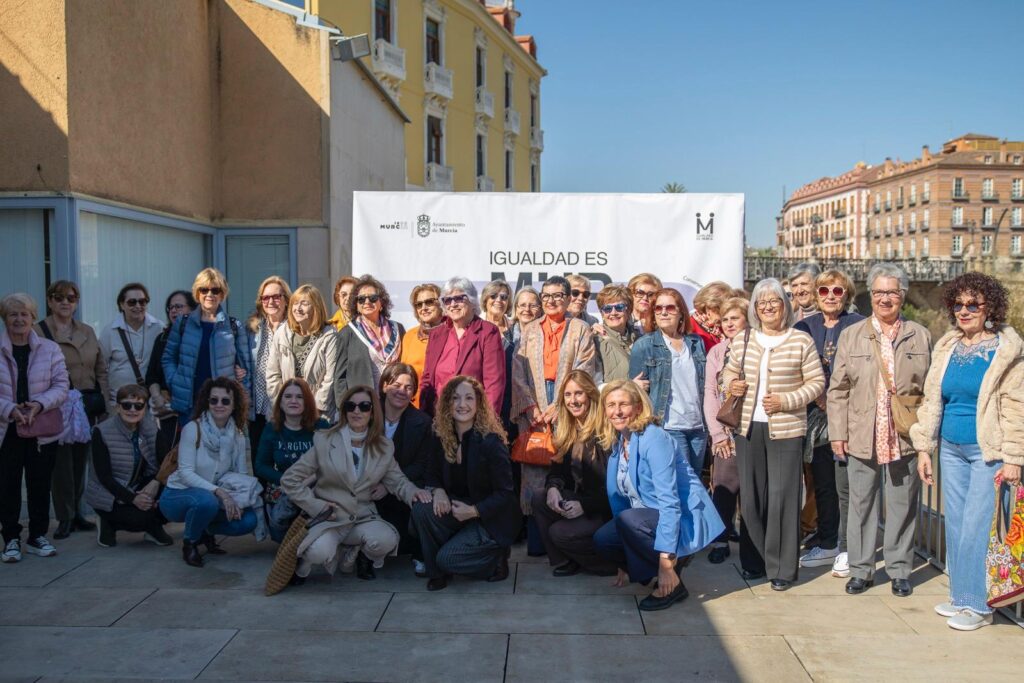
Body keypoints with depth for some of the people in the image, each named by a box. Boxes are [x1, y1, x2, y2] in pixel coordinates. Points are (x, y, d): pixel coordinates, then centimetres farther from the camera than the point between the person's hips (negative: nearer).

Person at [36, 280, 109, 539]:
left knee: (80, 460, 10)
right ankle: (64, 518, 9)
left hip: (88, 405, 4)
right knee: (61, 462, -1)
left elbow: (101, 369, 15)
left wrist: (103, 403, 8)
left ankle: (76, 512, 21)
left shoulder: (87, 332, 13)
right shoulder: (39, 332, -2)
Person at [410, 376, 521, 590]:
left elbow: (505, 493, -15)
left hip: (492, 519, -5)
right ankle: (437, 572, -3)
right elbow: (432, 473, 7)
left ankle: (497, 560, 7)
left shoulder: (491, 441, -19)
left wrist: (474, 511, -26)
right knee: (421, 510, -23)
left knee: (447, 558, -20)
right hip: (457, 508, 5)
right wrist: (437, 490, -16)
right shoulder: (442, 437, -3)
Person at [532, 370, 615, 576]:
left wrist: (585, 505, -23)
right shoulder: (567, 431, 8)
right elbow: (557, 469, 7)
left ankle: (611, 562, 2)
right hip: (579, 499, 7)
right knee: (539, 497, -12)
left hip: (607, 508, -7)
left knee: (560, 532, -21)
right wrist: (553, 487, -15)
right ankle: (563, 563, -2)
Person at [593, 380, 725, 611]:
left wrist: (666, 560, -31)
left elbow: (669, 501, -26)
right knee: (602, 540, -11)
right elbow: (618, 496, 8)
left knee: (627, 520, -30)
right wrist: (624, 565, 11)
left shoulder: (654, 439, -20)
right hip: (650, 518, 8)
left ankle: (673, 583, -12)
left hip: (685, 520, -8)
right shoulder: (616, 442, 4)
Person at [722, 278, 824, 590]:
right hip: (748, 427, 4)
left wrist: (786, 401, -14)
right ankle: (759, 559, 27)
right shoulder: (741, 341, 8)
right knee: (751, 499, 9)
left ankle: (783, 568, 12)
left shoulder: (801, 340, -3)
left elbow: (817, 382, -2)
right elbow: (730, 371, 22)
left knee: (782, 499, -1)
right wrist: (731, 384, -1)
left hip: (786, 430, -4)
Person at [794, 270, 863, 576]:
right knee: (822, 484, 12)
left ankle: (847, 550, 9)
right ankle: (826, 545, 23)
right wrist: (817, 398, -5)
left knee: (845, 485, -2)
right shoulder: (805, 327, 9)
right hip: (816, 417, 4)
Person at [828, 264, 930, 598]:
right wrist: (837, 433, -2)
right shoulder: (851, 335, 4)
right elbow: (838, 389, 3)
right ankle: (861, 570, 21)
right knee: (861, 505, 9)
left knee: (902, 506, 9)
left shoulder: (920, 336, 5)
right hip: (862, 438, 0)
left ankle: (899, 570, 24)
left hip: (906, 439, 0)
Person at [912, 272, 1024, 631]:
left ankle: (977, 604, 8)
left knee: (976, 528, -5)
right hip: (951, 450, 5)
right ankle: (960, 596, 23)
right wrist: (924, 447, 10)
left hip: (987, 451, -5)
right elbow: (931, 400, 12)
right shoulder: (946, 348, 10)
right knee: (955, 526, 11)